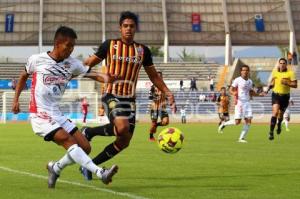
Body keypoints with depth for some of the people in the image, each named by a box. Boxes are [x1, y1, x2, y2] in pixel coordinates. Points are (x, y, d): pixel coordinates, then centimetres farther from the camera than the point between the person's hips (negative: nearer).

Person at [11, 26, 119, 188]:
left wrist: (105, 78, -28)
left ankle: (55, 168, 18)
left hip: (57, 115, 6)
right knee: (69, 141, -24)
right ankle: (100, 173, -34)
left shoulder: (72, 64, 5)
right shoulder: (37, 60, -3)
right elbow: (24, 76, 14)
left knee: (85, 147, -2)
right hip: (40, 115, -6)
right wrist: (16, 99, 10)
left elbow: (90, 74, -7)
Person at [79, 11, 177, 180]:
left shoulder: (143, 50, 8)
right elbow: (90, 62, 9)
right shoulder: (109, 45, 0)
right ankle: (89, 132, -5)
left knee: (124, 142, 1)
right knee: (122, 128, -31)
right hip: (111, 95, -5)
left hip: (129, 99, 5)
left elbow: (154, 76, 15)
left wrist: (168, 93, 4)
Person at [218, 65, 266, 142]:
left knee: (248, 120, -6)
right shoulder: (237, 80, -4)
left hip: (247, 102, 6)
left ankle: (241, 138, 0)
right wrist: (234, 93, -29)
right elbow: (231, 90, -7)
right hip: (239, 102, -5)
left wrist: (259, 94, 13)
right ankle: (224, 124, 17)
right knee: (237, 121, -9)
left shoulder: (250, 81, 13)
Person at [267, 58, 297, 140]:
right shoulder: (275, 72, 4)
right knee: (275, 112, -19)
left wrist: (286, 83, -22)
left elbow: (295, 85, -9)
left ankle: (279, 125, 48)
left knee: (280, 114, 12)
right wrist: (268, 88, 3)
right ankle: (271, 132, -18)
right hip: (276, 94, 0)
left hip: (285, 96, 0)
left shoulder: (290, 73, -6)